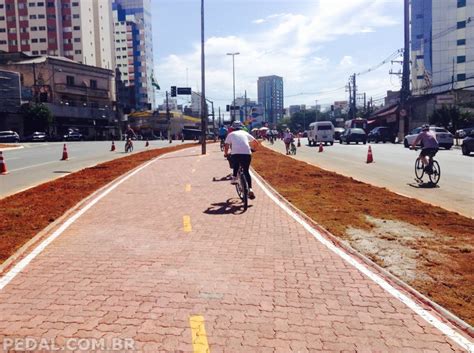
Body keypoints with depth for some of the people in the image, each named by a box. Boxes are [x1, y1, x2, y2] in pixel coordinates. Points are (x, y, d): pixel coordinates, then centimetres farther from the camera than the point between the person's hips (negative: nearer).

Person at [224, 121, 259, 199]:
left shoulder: (231, 134, 20)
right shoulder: (245, 133, 24)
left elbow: (226, 146, 10)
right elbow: (256, 142, 24)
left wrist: (226, 154, 25)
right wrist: (253, 148, 41)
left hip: (235, 153, -1)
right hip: (247, 153, 1)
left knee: (235, 166, 32)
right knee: (246, 171, 14)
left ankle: (234, 178, 11)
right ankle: (250, 189, 1)